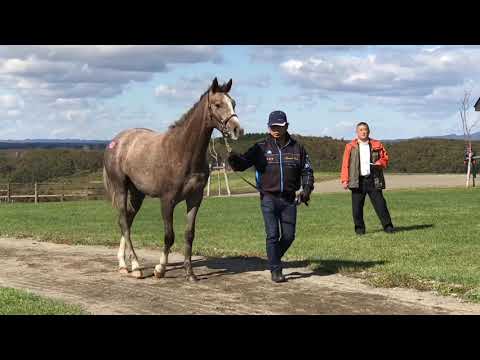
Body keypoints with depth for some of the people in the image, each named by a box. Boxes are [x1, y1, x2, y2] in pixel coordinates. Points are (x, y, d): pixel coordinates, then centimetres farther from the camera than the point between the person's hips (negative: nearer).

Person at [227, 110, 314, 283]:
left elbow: (307, 170, 11)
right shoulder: (261, 148, -1)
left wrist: (307, 188, -4)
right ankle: (275, 270, 4)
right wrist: (235, 160, -31)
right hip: (269, 198, -3)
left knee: (289, 236, 7)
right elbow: (243, 163, -8)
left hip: (289, 199, 3)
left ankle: (274, 258, 32)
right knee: (272, 235, -7)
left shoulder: (297, 148, 6)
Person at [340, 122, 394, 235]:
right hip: (357, 181, 0)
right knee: (357, 206, 1)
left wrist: (380, 163, -10)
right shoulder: (350, 146, 6)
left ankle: (388, 226, 4)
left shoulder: (377, 145, 10)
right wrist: (345, 180, -5)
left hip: (374, 180, 0)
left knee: (380, 203, -2)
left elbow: (385, 158, 13)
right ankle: (359, 228, 12)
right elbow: (345, 164, 2)